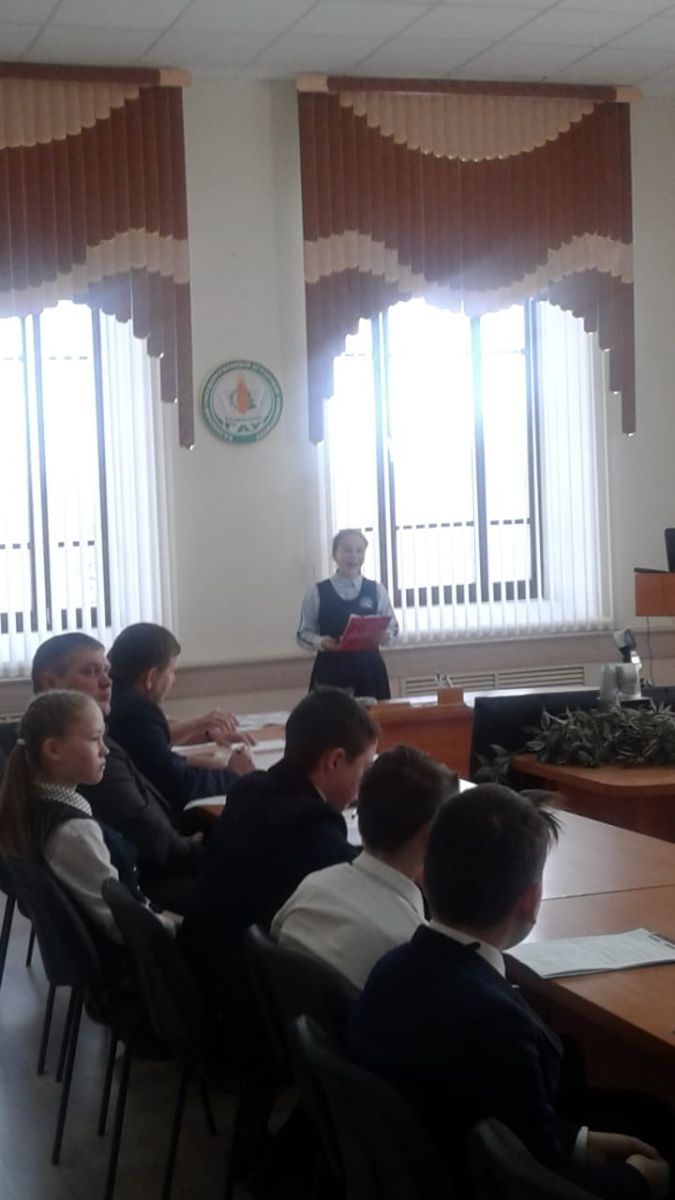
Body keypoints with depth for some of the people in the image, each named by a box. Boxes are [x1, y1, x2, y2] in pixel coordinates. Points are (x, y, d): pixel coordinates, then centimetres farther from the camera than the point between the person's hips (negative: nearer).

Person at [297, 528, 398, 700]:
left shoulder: (376, 590, 8)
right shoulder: (316, 592, 2)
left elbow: (392, 627, 9)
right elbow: (304, 633, 4)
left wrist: (385, 635, -13)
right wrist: (320, 642, -17)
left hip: (369, 671, 2)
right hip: (330, 672, -2)